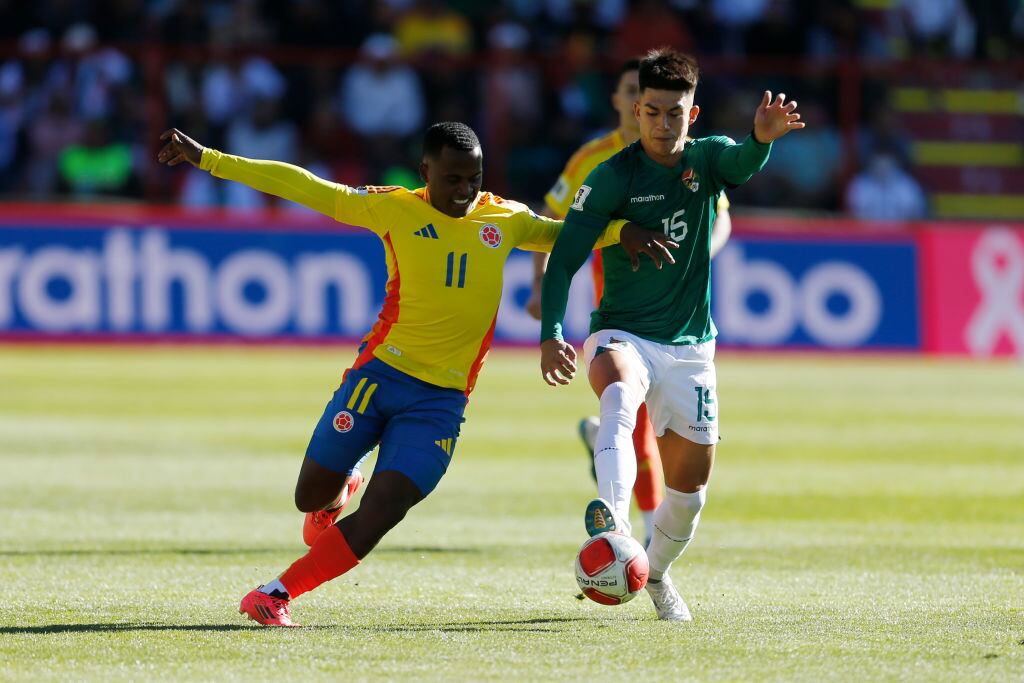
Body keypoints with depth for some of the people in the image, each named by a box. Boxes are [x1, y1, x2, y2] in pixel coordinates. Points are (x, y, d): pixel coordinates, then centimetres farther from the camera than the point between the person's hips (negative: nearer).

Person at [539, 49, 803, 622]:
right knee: (619, 392, -38)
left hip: (690, 347, 3)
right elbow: (565, 256, -10)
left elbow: (741, 164, -27)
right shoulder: (615, 176, -9)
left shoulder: (707, 158, -2)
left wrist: (762, 139, -51)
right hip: (623, 336, -3)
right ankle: (611, 520, -59)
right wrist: (551, 333, -23)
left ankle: (656, 572, 36)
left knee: (692, 484, 7)